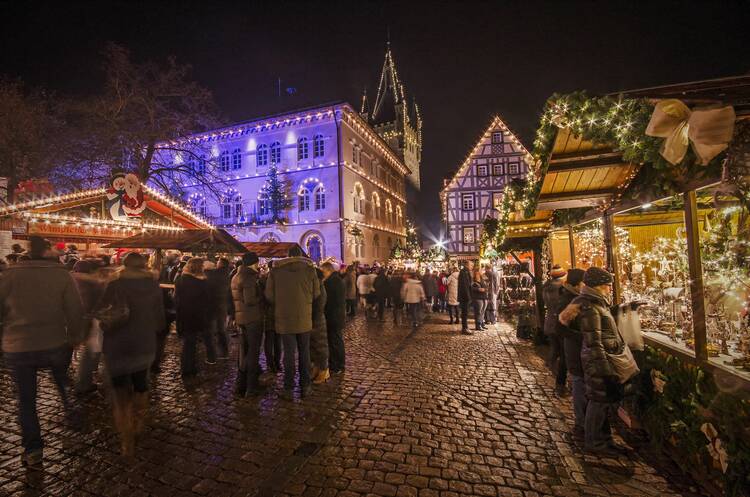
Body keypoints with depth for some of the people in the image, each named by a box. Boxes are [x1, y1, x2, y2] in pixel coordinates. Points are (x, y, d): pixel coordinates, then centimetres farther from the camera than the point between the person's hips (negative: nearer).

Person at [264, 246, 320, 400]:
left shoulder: (276, 269, -1)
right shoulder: (309, 269, -2)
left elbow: (269, 295, -3)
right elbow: (316, 293, 0)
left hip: (284, 318, 0)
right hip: (304, 317, 0)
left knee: (289, 352, 8)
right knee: (304, 352, 12)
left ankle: (288, 388, 15)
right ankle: (305, 386, 20)